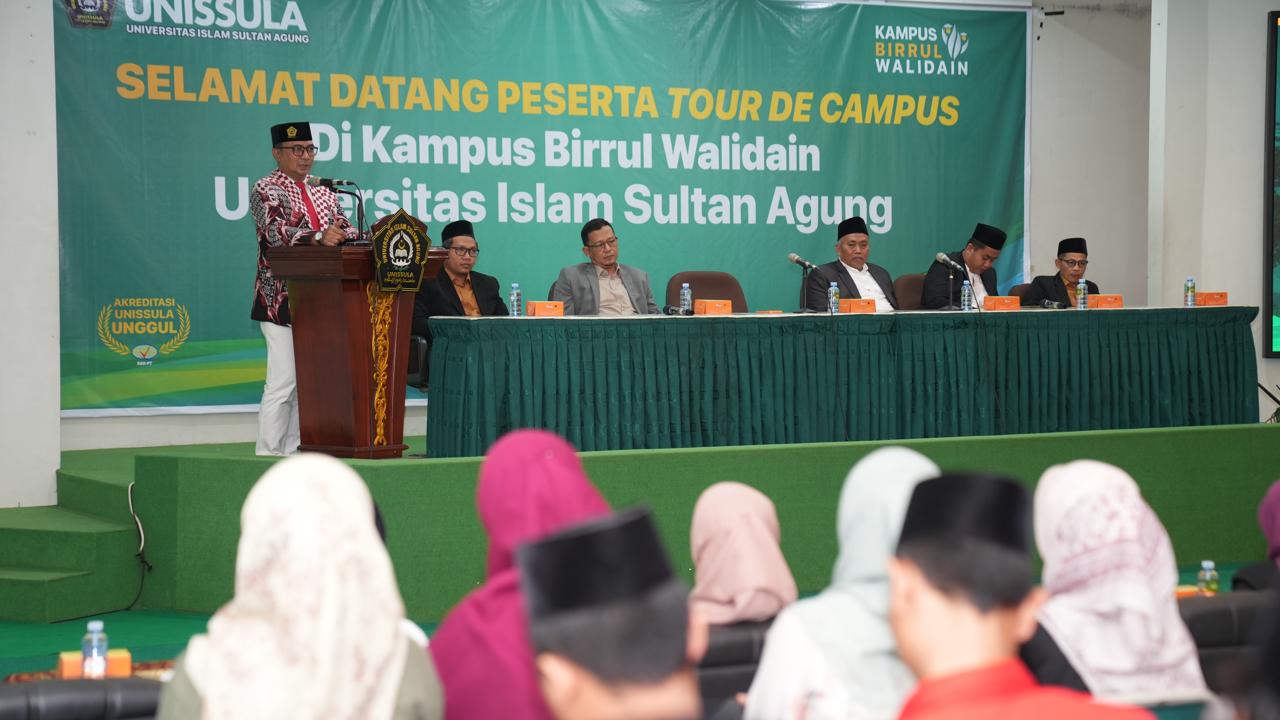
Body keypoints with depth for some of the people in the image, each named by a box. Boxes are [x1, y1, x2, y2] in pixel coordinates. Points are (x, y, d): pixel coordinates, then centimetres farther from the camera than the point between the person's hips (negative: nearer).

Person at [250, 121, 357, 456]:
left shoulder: (323, 193, 18)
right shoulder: (265, 190, -3)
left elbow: (344, 231, 12)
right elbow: (276, 231, -20)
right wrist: (319, 237, -34)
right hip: (281, 301, -7)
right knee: (283, 383, -10)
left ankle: (292, 453, 12)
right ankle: (267, 457, -6)